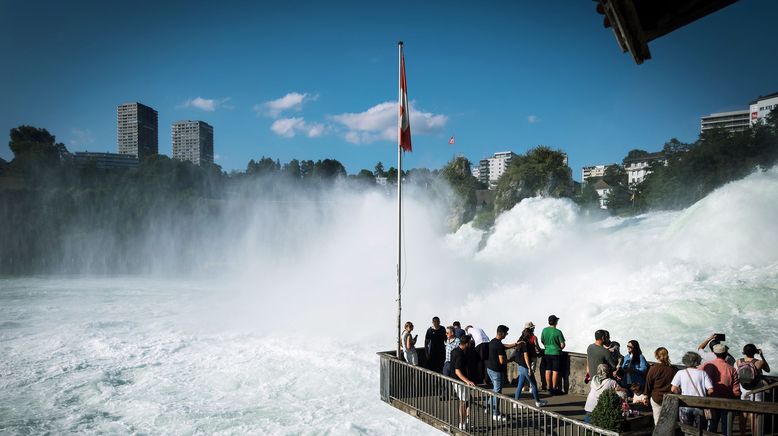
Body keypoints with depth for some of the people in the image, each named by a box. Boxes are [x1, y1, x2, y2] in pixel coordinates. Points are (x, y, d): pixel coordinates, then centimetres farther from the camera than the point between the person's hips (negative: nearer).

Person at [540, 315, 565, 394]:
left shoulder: (544, 330, -2)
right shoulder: (558, 332, -14)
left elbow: (542, 341, 11)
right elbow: (562, 345, -11)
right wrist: (559, 348, 10)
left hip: (547, 353, 4)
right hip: (556, 353, -4)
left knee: (548, 370, 10)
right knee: (555, 371, 2)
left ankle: (549, 388, 17)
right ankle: (554, 389, 6)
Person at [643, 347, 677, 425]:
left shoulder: (653, 369, -9)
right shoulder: (673, 369, -2)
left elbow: (648, 384, -2)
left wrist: (646, 397, 10)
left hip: (657, 398, -3)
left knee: (658, 422, 5)